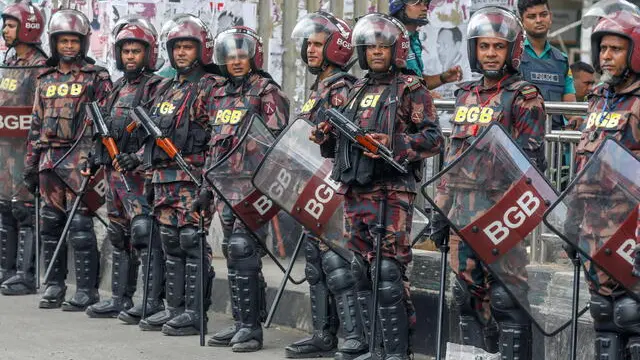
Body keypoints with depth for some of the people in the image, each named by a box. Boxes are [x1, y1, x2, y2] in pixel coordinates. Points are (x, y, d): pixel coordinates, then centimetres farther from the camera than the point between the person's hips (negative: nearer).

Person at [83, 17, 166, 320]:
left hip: (138, 172, -9)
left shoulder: (155, 87, -7)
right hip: (114, 170, 9)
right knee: (119, 235, 14)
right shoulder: (120, 87, 19)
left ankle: (153, 301, -12)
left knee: (144, 233, -13)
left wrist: (139, 156, -28)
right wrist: (96, 157, 21)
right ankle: (120, 298, 22)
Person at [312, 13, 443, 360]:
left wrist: (393, 145, -22)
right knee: (361, 267, 10)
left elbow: (433, 137, -8)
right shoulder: (357, 91, 20)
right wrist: (327, 136, 5)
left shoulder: (411, 89, -1)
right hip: (356, 189, 7)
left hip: (392, 191, -7)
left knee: (388, 270, -11)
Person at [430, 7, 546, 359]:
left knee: (505, 296, -5)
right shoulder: (466, 96, 15)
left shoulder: (524, 99, -6)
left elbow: (529, 163, -11)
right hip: (463, 214, 7)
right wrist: (441, 209, 16)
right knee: (469, 294, 12)